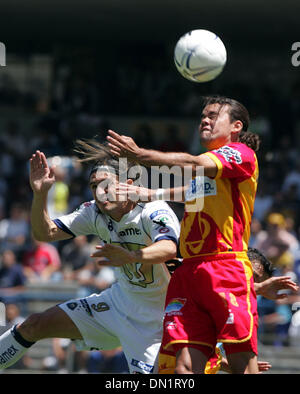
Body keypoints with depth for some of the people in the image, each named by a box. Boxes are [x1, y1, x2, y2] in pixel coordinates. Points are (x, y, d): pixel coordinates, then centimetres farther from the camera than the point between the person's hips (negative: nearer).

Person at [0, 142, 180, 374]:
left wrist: (130, 256, -65)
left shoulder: (154, 211, -25)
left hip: (152, 315, -6)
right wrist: (40, 193, -19)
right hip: (119, 300, 6)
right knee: (35, 326, 3)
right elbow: (45, 233, -1)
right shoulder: (94, 213, -4)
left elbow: (169, 249, -45)